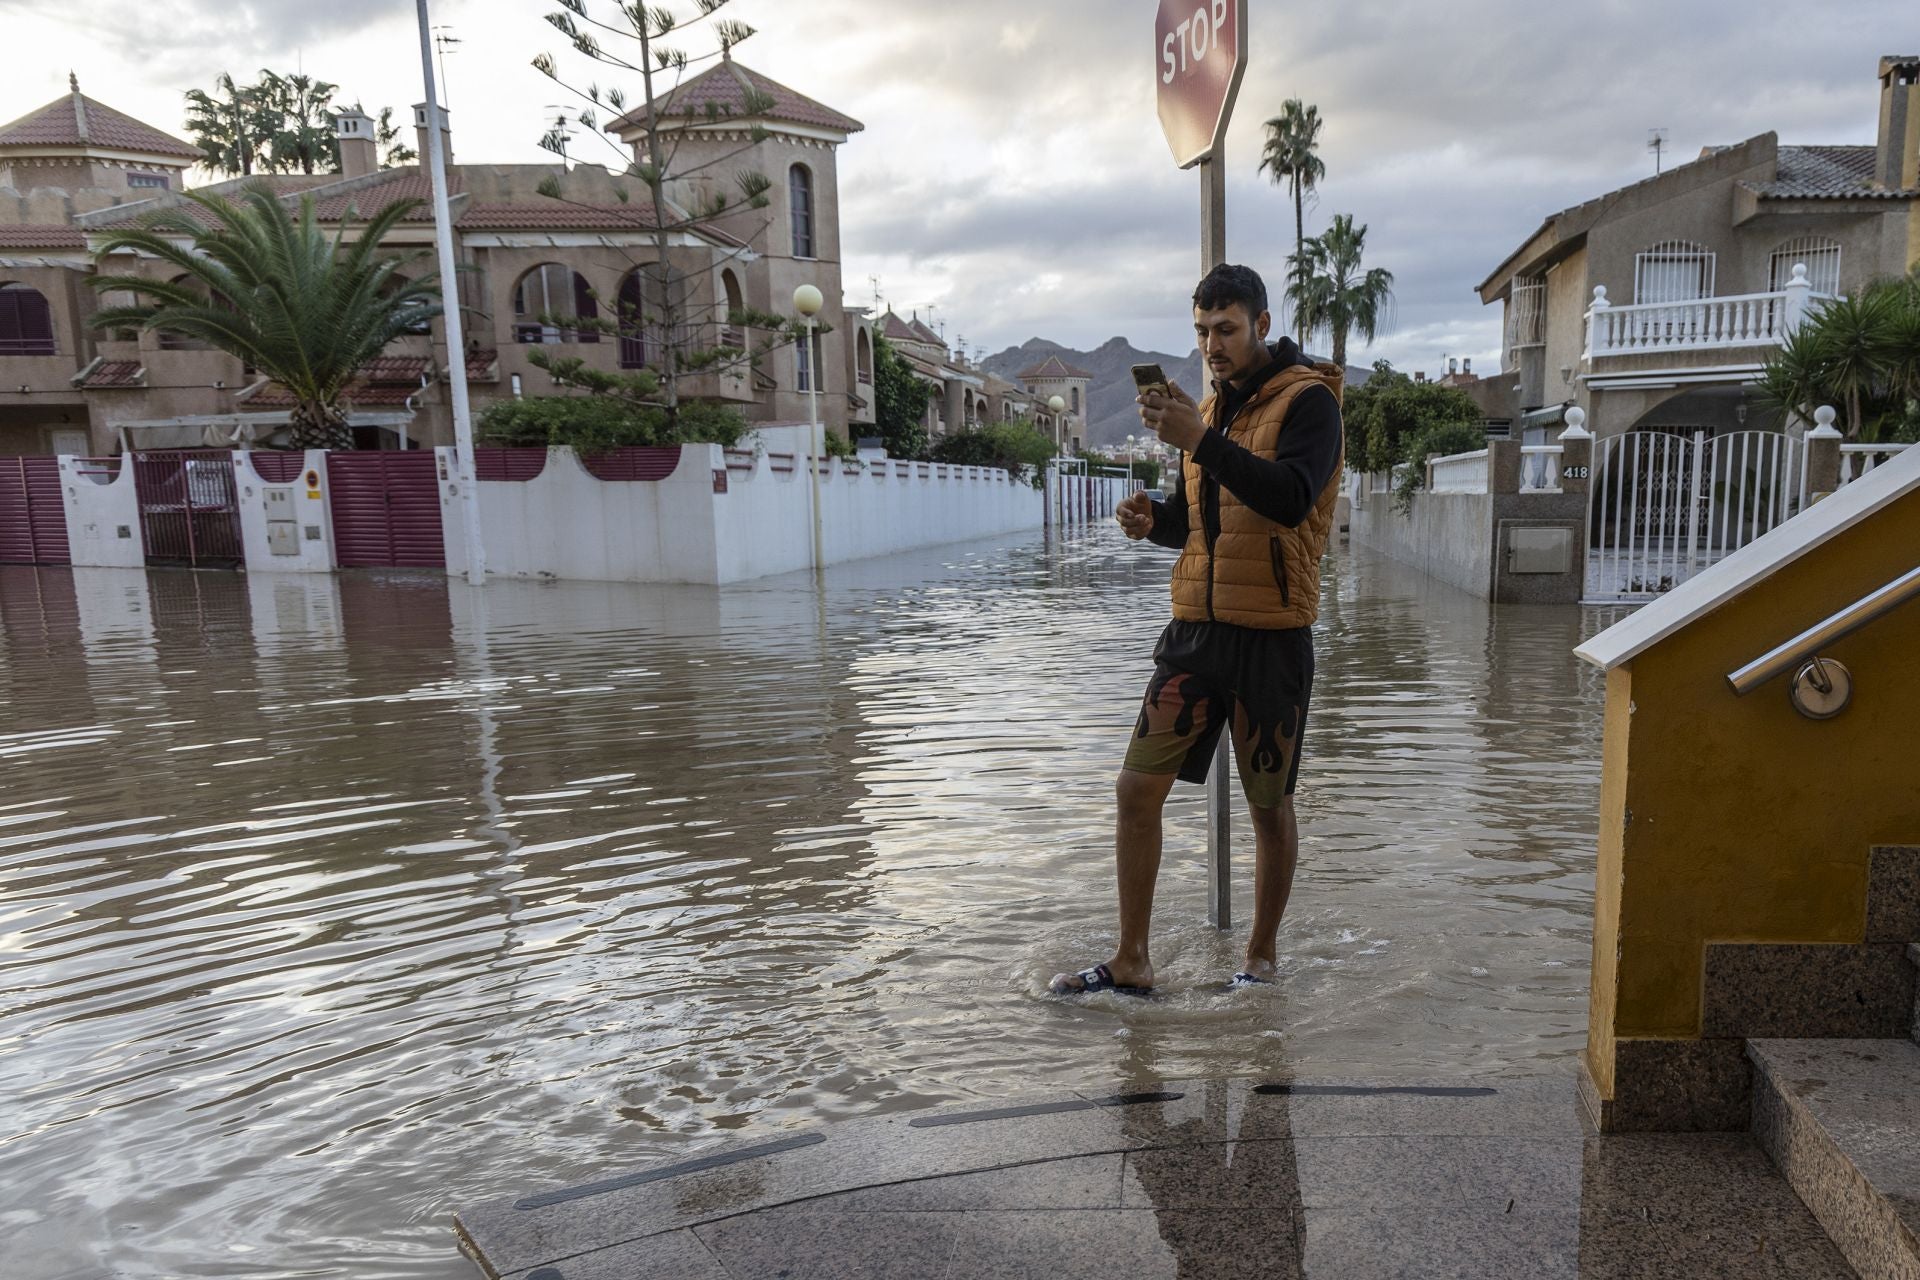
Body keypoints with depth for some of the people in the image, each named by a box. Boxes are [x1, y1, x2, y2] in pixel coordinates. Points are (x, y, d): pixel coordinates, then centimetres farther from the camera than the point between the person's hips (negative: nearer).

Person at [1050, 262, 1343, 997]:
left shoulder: (1308, 401, -6)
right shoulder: (1209, 406, 16)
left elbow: (1290, 498, -23)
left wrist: (1200, 440, -29)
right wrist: (1150, 520, -2)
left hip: (1271, 637, -6)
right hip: (1195, 628, 6)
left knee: (1269, 804, 8)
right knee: (1137, 788, 1)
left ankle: (1261, 958, 26)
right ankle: (1131, 963, 13)